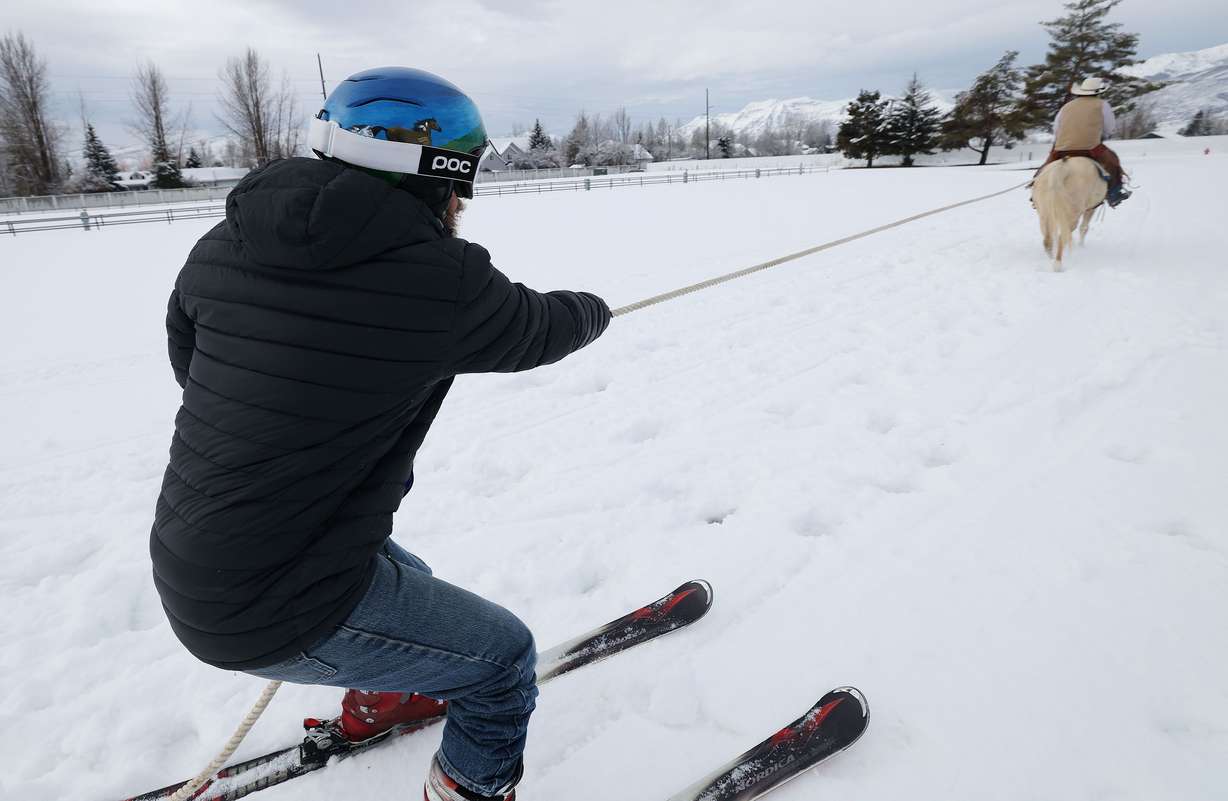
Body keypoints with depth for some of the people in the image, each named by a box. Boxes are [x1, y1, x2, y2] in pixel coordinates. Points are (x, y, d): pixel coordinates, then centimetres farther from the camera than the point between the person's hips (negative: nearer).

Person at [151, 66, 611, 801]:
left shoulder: (219, 248, -3)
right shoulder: (441, 279, -21)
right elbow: (541, 329, -3)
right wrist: (596, 311, 21)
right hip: (280, 614, -7)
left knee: (409, 585, 33)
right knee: (503, 658, 11)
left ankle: (375, 705, 60)